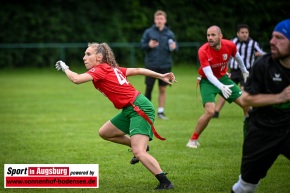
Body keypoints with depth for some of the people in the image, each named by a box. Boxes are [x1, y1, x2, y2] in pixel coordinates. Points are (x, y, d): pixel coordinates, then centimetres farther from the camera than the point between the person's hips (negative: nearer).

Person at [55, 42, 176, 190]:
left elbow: (76, 79, -23)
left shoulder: (100, 70, -11)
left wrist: (65, 68, -3)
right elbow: (137, 70, 17)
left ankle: (165, 183, -18)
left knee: (138, 152, -20)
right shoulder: (111, 69, 15)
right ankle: (141, 146, 29)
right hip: (130, 110, 10)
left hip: (140, 109, -10)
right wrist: (161, 76, 22)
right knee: (104, 133, 20)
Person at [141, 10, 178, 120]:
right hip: (151, 65, -1)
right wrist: (148, 45, -19)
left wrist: (174, 47, -19)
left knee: (163, 89, 4)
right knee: (149, 88, 0)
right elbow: (142, 46, 2)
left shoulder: (169, 33, 4)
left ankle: (161, 111, 12)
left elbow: (174, 47, 5)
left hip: (165, 65, 1)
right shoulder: (148, 32, 1)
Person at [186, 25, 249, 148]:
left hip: (223, 78, 5)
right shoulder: (203, 51, -28)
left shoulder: (230, 46, -16)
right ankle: (193, 140, -6)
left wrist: (245, 72, 23)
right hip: (208, 81, -5)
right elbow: (209, 74, -31)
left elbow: (237, 57, 8)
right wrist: (221, 87, -46)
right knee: (210, 111, -24)